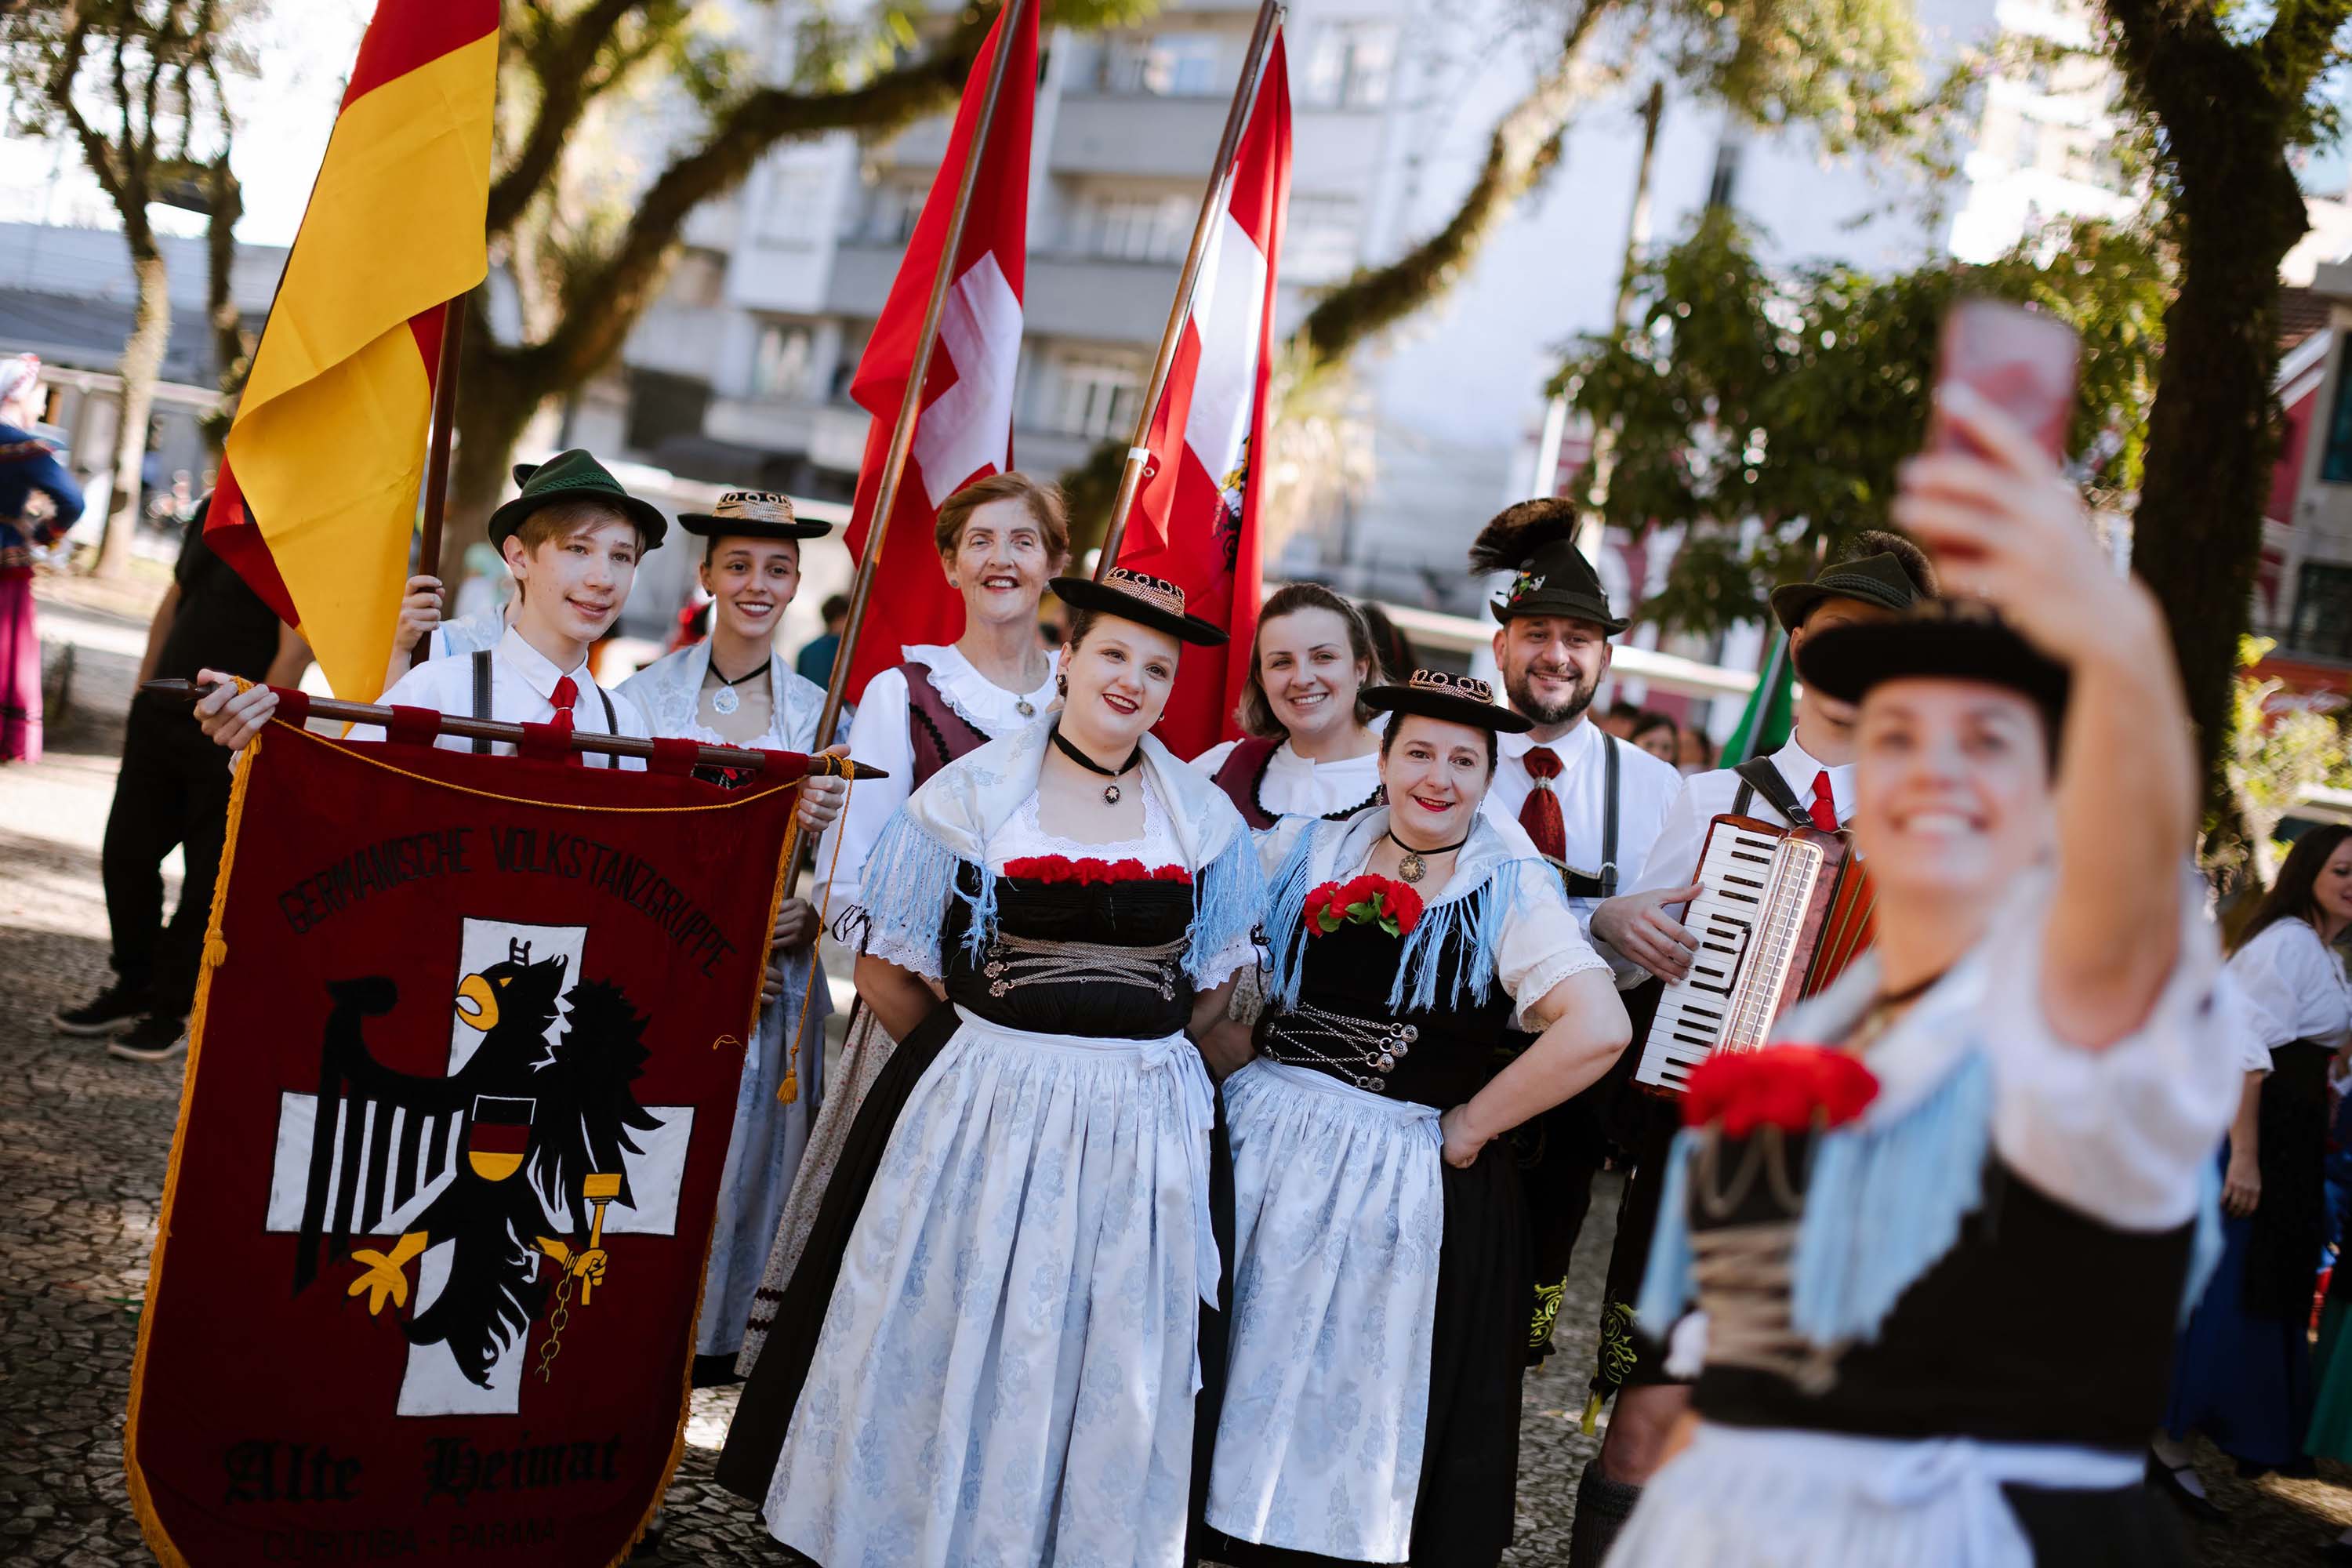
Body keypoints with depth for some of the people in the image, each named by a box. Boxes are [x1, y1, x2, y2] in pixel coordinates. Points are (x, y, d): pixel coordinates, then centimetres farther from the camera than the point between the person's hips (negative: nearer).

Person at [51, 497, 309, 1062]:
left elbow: (294, 649, -16)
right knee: (126, 854, 11)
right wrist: (142, 692, 14)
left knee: (207, 878, 2)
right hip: (162, 716, 8)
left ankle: (171, 1010, 13)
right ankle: (133, 989, 25)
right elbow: (174, 603, 19)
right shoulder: (213, 511, 12)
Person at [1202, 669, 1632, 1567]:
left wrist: (1472, 1125, -11)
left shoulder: (1509, 890, -3)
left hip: (1409, 1179, -3)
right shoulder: (1308, 853, 7)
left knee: (1361, 1403, 7)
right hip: (1262, 1153, 3)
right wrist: (1244, 1073, 1)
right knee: (1244, 1379, 8)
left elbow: (1597, 1031, -14)